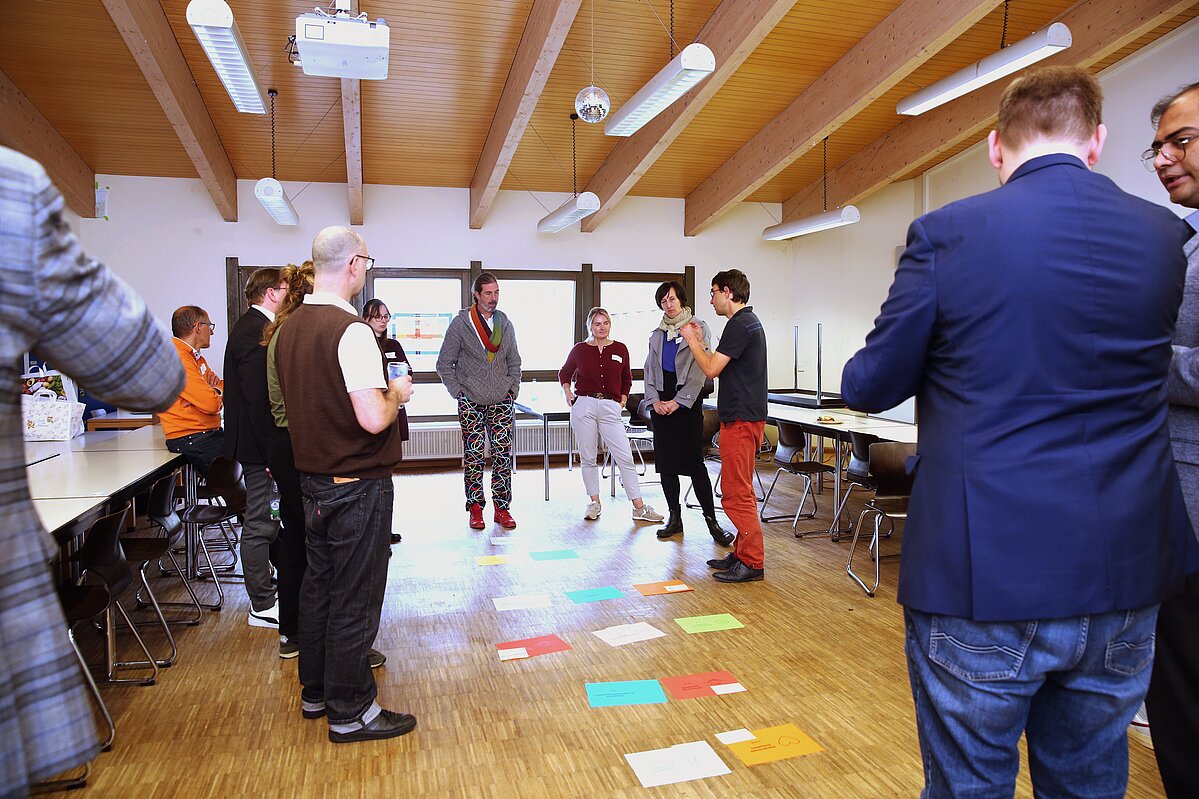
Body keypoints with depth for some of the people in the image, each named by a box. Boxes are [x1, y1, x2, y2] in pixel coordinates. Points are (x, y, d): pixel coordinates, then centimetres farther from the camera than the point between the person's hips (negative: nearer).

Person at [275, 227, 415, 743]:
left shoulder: (289, 328, 7)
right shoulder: (350, 331, -21)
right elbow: (373, 419, -28)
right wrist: (396, 394, -8)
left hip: (312, 478, 9)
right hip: (357, 483, -9)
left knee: (318, 585, 18)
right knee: (355, 598, 2)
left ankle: (316, 691, 33)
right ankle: (350, 712, 15)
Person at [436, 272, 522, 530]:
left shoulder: (505, 323, 11)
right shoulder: (460, 323, 0)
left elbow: (514, 362, 20)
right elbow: (444, 364, 2)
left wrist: (513, 389, 8)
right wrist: (458, 392, -4)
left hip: (502, 402, 3)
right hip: (471, 403, -3)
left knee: (503, 456, 0)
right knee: (473, 457, 1)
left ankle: (502, 508, 8)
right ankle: (475, 508, 11)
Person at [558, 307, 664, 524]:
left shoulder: (620, 349, 8)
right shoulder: (580, 349, 6)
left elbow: (626, 378, 22)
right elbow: (564, 373, 22)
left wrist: (623, 398, 10)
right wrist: (567, 392, 7)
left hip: (610, 408, 0)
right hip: (584, 406, 0)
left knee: (625, 458, -5)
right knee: (588, 458, 4)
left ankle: (639, 508, 0)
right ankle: (594, 502, 18)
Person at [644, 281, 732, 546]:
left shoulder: (698, 328, 0)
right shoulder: (657, 334, 16)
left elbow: (699, 370, -7)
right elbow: (649, 370, 13)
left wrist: (679, 401, -13)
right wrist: (654, 400, -3)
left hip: (687, 402, -5)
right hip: (661, 404, 5)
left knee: (695, 463, -8)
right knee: (665, 463, 5)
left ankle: (712, 520, -2)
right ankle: (674, 517, 15)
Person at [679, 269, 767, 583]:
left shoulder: (740, 324, -15)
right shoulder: (748, 321, 18)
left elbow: (712, 368, -17)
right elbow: (721, 367, 20)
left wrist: (691, 339, -4)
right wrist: (699, 340, 18)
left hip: (740, 419, -11)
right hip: (745, 416, 11)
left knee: (737, 494, -6)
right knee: (740, 492, 15)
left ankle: (752, 562, 0)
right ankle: (742, 553, 23)